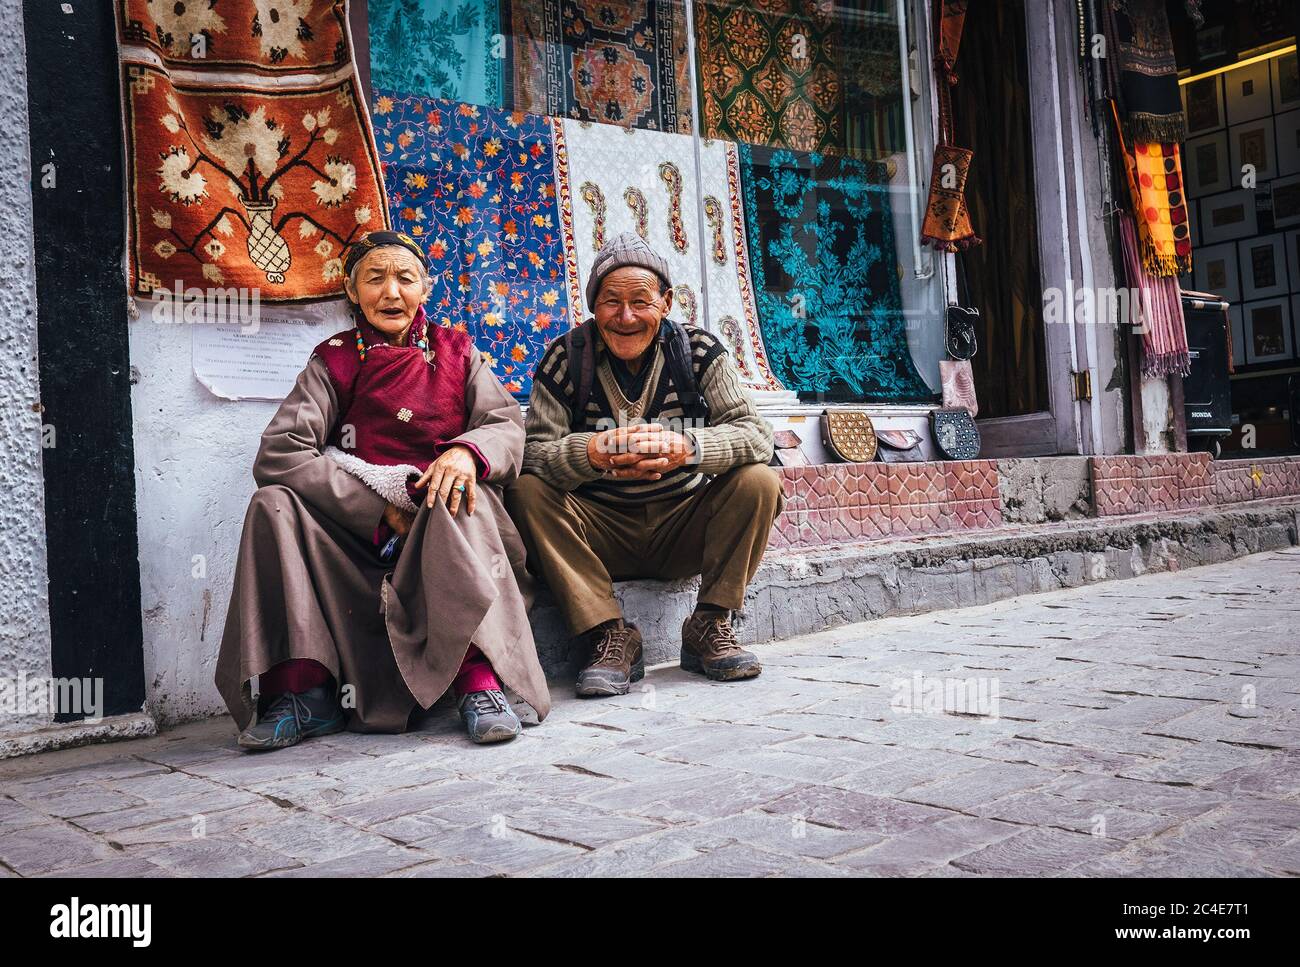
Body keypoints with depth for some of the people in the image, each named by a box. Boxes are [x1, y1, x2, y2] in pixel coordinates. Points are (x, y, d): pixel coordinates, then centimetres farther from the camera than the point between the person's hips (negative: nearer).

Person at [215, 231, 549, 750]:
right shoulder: (333, 360, 8)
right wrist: (381, 511, -16)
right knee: (274, 505, -22)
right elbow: (279, 453, -6)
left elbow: (507, 425, 0)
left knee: (458, 500, -33)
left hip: (442, 531, -1)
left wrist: (467, 451, -26)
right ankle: (303, 688, -25)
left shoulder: (455, 352, 12)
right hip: (356, 531, 1)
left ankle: (480, 679, -40)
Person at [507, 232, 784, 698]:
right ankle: (611, 636, -22)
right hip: (599, 530, 0)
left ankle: (710, 628, -12)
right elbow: (533, 452, -15)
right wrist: (591, 453, -38)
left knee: (759, 482, -22)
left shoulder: (699, 351, -4)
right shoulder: (565, 358, -5)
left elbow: (756, 434, -15)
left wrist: (687, 446, -36)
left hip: (683, 526, 0)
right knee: (526, 492, -24)